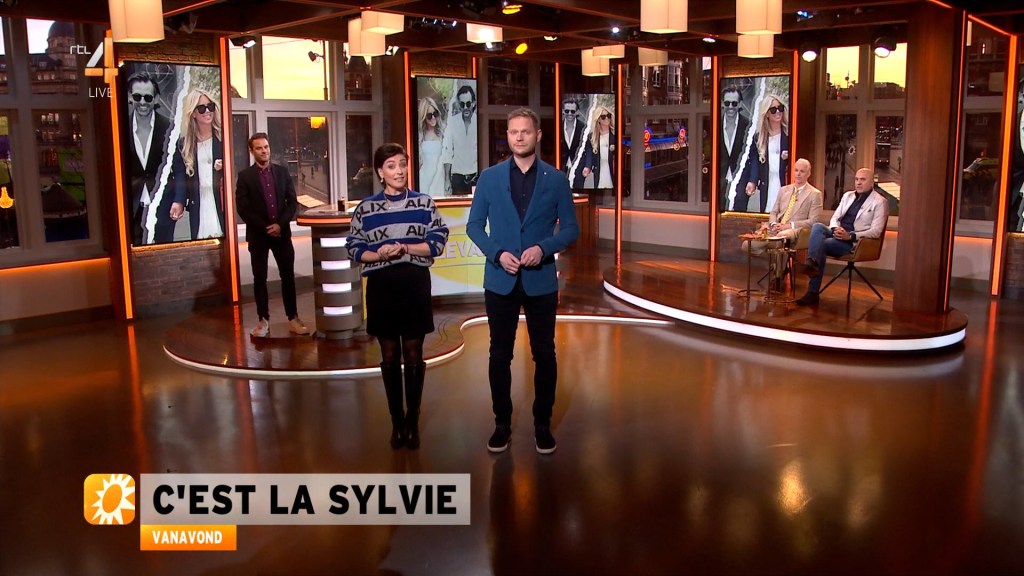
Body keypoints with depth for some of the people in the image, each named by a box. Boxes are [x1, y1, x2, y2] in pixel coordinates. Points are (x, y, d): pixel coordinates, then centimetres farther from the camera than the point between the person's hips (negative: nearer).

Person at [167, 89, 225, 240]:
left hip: (222, 205, -2)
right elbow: (180, 174, 4)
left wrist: (225, 167, -15)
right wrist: (179, 202, -11)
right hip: (198, 208, 2)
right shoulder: (184, 144, 11)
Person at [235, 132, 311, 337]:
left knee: (288, 276, 2)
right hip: (258, 235, -2)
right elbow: (243, 208, -7)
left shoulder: (282, 171, 6)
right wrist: (265, 228, -12)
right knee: (260, 278, 3)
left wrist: (280, 224, -11)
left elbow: (292, 201, 2)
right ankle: (263, 320, 11)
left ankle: (293, 319, 8)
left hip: (281, 232, 2)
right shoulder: (245, 176, -1)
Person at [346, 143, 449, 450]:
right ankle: (396, 421, 21)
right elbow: (354, 249, 2)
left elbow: (437, 242, -3)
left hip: (415, 283, 0)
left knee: (413, 355, 6)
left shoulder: (424, 203, 1)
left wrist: (403, 248, -16)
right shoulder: (365, 208, 1)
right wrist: (380, 254, -16)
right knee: (389, 356, 9)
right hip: (381, 286, 1)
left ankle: (412, 421, 18)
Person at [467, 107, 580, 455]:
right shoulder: (490, 177, 2)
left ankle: (542, 424, 22)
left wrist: (543, 248, -16)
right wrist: (497, 253, -13)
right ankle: (502, 424, 21)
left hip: (541, 281, 0)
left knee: (544, 354, 7)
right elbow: (474, 225, 3)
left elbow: (570, 228, 1)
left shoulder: (556, 179, 0)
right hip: (500, 280, 1)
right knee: (499, 355, 7)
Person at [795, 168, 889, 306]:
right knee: (817, 226, -27)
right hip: (837, 234, 6)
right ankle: (812, 263, -47)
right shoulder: (848, 196, 21)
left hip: (854, 242, -6)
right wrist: (835, 229, -7)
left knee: (821, 244, -30)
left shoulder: (879, 202, 1)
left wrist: (850, 236, -21)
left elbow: (876, 231, -8)